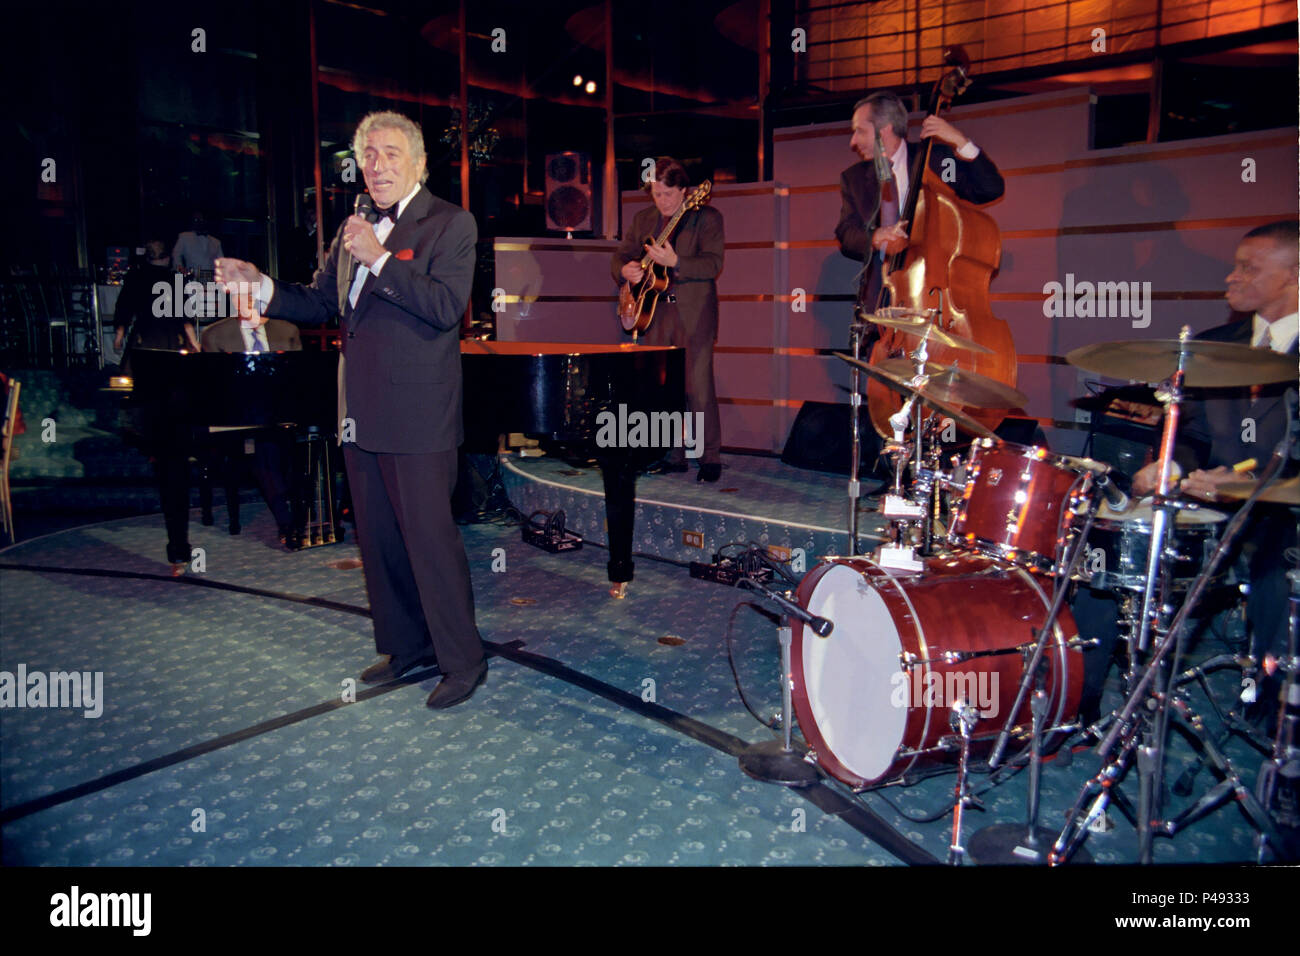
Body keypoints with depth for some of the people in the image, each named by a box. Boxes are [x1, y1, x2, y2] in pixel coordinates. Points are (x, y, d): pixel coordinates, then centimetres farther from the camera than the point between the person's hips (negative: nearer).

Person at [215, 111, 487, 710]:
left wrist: (378, 260, -21)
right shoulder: (354, 231, 17)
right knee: (378, 539, 14)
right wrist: (260, 287, 5)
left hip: (417, 416, -7)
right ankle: (404, 646, 30)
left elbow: (446, 307, -19)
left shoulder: (450, 224, -5)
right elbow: (320, 303, 20)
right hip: (360, 414, 8)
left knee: (430, 538, -4)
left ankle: (462, 660, 9)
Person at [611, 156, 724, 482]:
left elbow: (713, 264, -14)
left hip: (694, 314, -5)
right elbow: (619, 257, 15)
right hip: (656, 312, 6)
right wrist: (625, 271, -9)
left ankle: (711, 459, 1)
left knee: (698, 388, -9)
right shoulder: (642, 220, 12)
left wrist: (674, 261, -28)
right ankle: (674, 456, 19)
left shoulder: (707, 217, -4)